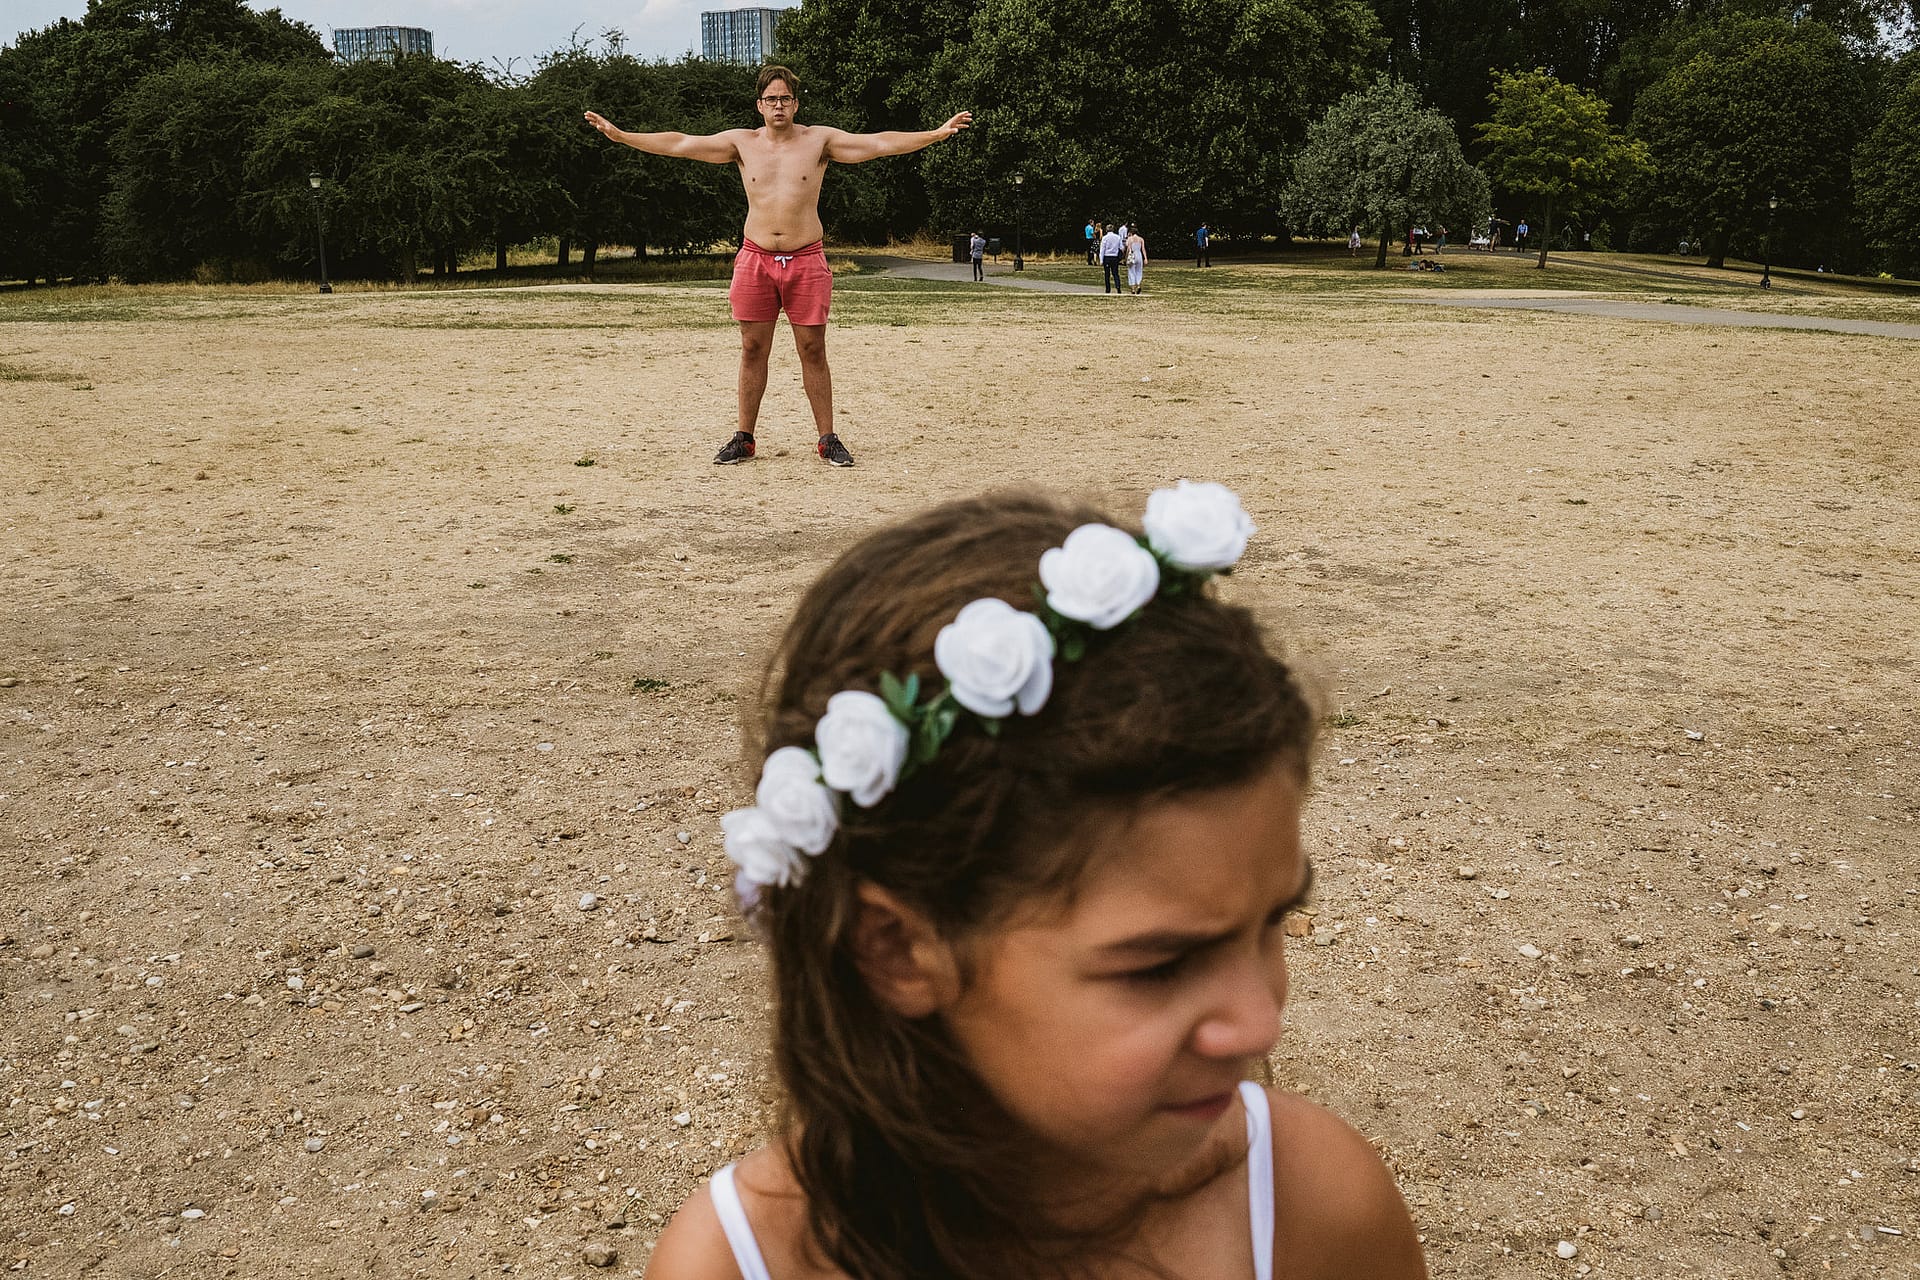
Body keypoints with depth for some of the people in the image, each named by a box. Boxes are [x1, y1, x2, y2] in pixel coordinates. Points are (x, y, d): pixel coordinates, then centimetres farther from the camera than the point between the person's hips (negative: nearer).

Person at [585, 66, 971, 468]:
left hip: (806, 260, -1)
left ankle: (827, 438, 8)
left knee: (813, 350, 1)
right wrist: (619, 135, 0)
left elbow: (880, 143, -4)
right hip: (756, 258, 2)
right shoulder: (742, 143, 7)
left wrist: (937, 133, -14)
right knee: (753, 349, 5)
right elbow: (678, 144, 5)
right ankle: (744, 438, 12)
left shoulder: (819, 140, 2)